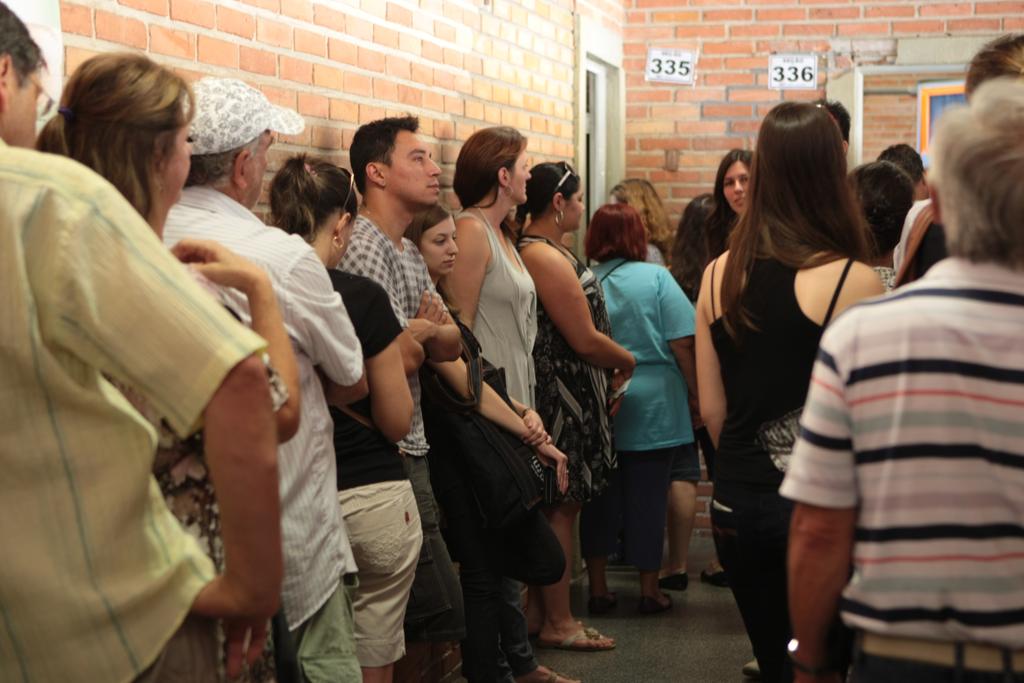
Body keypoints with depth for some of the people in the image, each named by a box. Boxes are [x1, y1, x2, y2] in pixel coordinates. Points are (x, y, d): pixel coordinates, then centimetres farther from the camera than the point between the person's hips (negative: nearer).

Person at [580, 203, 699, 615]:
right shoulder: (655, 279, -6)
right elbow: (682, 344, -9)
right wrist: (698, 393, 0)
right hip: (651, 407, -2)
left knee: (600, 497, 12)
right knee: (648, 497, 7)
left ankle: (598, 587, 18)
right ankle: (649, 590, 16)